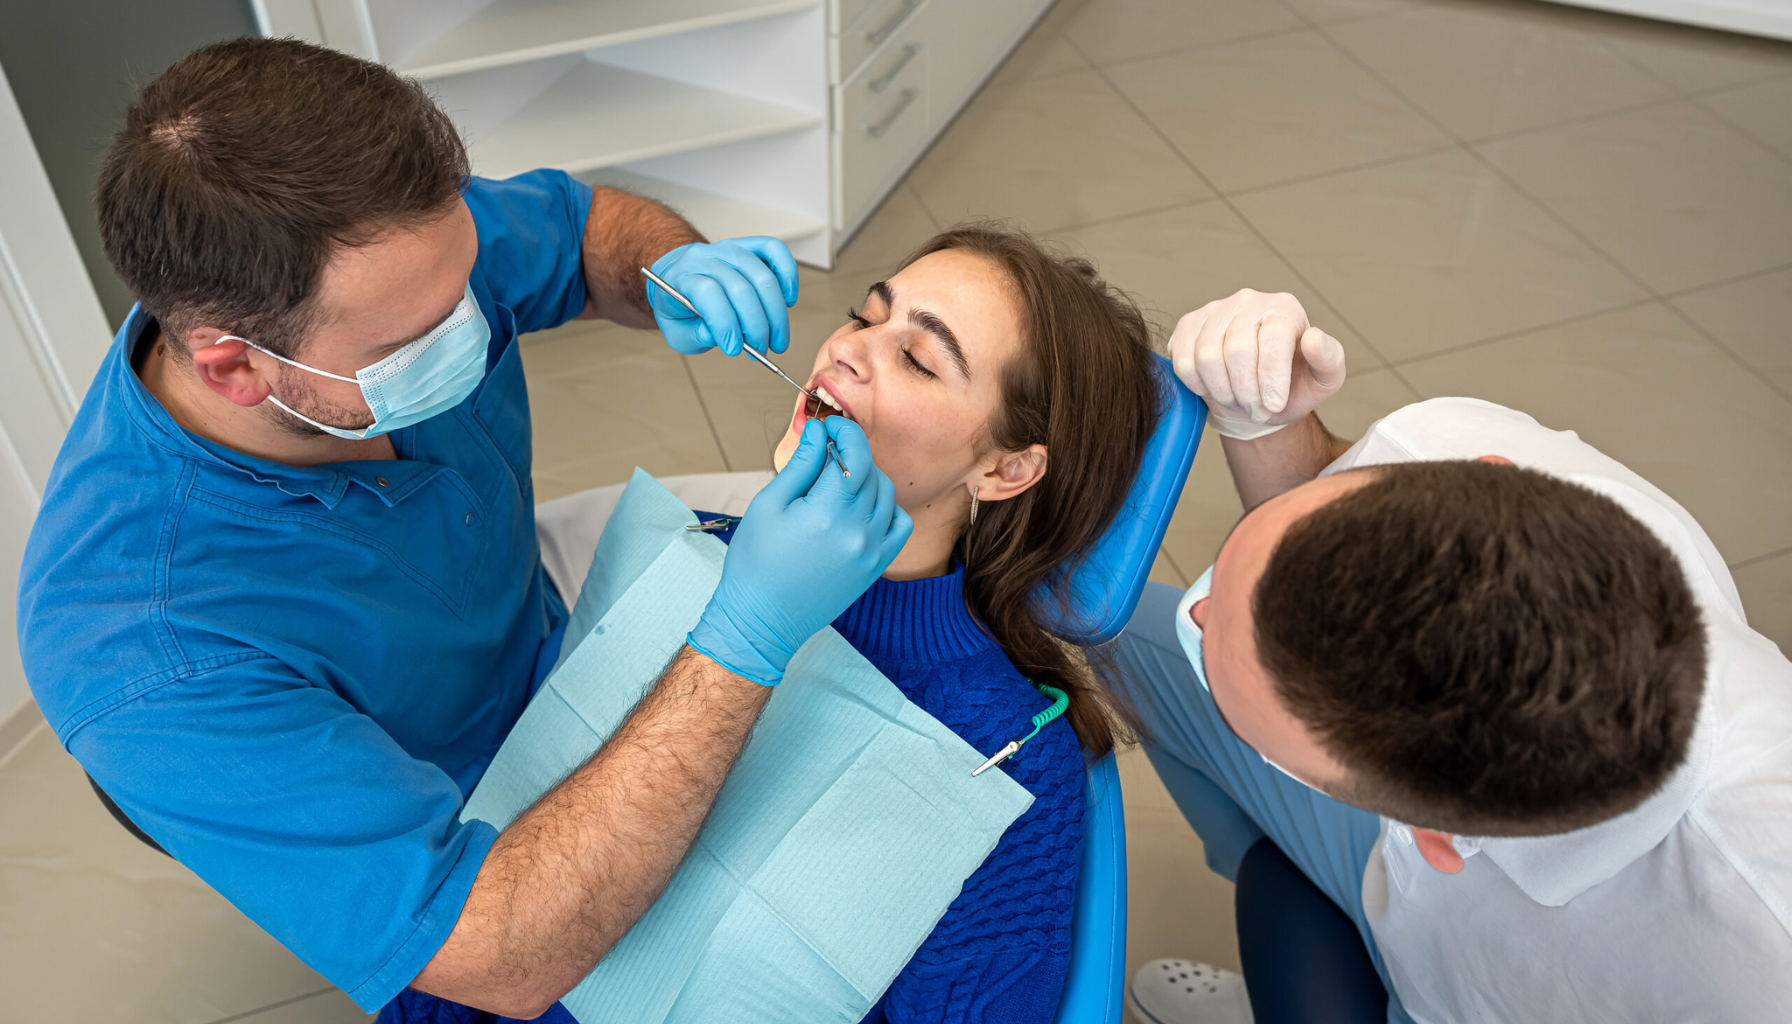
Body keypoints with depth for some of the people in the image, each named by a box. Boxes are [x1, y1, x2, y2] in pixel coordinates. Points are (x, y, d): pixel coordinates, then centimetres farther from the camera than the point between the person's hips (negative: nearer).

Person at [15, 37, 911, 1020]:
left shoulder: (387, 254, -24)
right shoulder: (150, 668, -41)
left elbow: (590, 224, -2)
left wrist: (678, 272, -27)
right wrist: (747, 640, -45)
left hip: (558, 649, 6)